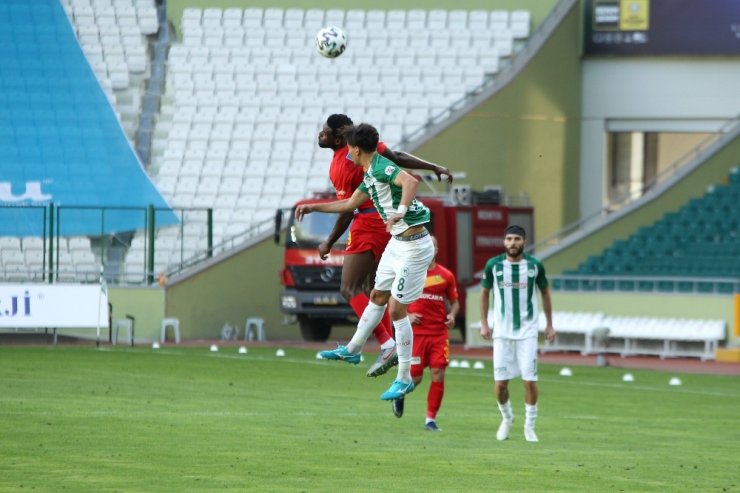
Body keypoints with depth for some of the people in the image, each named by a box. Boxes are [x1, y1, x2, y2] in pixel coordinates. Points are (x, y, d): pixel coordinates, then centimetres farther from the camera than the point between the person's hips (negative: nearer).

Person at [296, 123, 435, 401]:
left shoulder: (382, 167, -20)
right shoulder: (370, 174, 12)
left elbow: (411, 181, -40)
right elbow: (350, 203, 28)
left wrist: (401, 211, -53)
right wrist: (313, 207, 33)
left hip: (414, 247, -10)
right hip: (396, 243, 10)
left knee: (396, 308, -5)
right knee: (377, 297, 22)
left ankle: (404, 379, 2)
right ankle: (352, 350, 39)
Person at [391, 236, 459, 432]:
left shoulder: (446, 275, 7)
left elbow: (454, 302, 17)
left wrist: (452, 315, -4)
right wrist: (406, 315, -10)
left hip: (439, 333, 2)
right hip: (416, 332, -2)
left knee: (438, 375, -7)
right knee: (415, 377, -3)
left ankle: (431, 419, 3)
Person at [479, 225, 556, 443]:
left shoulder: (535, 265, -2)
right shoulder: (493, 265, -2)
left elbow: (545, 293, 11)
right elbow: (484, 293, 11)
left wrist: (550, 324, 10)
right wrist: (484, 324, 6)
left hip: (527, 332, -1)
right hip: (502, 332, 1)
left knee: (529, 380, -8)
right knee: (500, 382, -1)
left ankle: (529, 426, 8)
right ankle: (506, 418, 25)